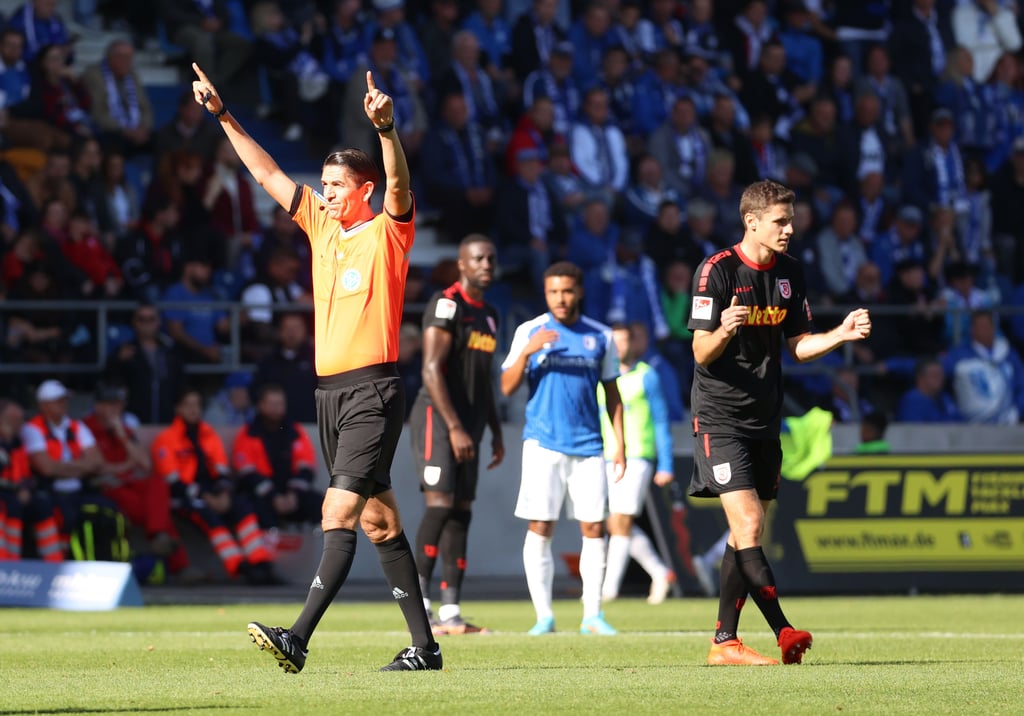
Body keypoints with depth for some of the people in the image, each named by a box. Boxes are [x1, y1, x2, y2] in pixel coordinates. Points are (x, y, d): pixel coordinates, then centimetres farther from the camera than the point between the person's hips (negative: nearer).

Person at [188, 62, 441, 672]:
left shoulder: (388, 232, -3)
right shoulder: (322, 226, 14)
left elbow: (399, 183, -23)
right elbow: (268, 173, 18)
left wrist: (385, 127, -39)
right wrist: (223, 116, 15)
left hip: (374, 391, -8)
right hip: (331, 390, 8)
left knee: (340, 511, -15)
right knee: (378, 520, 8)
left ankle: (299, 639, -23)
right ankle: (424, 645, 11)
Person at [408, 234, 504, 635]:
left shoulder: (489, 315, 17)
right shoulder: (447, 305, -11)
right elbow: (432, 370, -17)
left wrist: (496, 434, 21)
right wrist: (455, 428, -21)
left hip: (467, 425, 9)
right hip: (438, 419, -9)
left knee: (461, 513, 5)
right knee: (440, 504, -16)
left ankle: (451, 611, 4)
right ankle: (420, 602, -14)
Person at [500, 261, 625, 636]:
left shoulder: (600, 337, 9)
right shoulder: (529, 332, 4)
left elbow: (612, 394, 14)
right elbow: (507, 387, -1)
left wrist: (620, 445, 7)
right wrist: (527, 352, -18)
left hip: (588, 445, 2)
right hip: (543, 443, -2)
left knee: (594, 527, -2)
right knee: (540, 527, -5)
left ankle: (592, 615, 4)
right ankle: (544, 615, -1)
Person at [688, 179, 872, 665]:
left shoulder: (789, 273, 7)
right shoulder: (716, 271, -13)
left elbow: (797, 346, 13)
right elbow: (701, 353, -14)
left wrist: (840, 335, -5)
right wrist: (723, 332, -36)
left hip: (764, 419, 7)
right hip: (720, 418, -7)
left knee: (746, 534, 8)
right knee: (747, 525, -17)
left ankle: (724, 641, 14)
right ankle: (784, 633, -19)